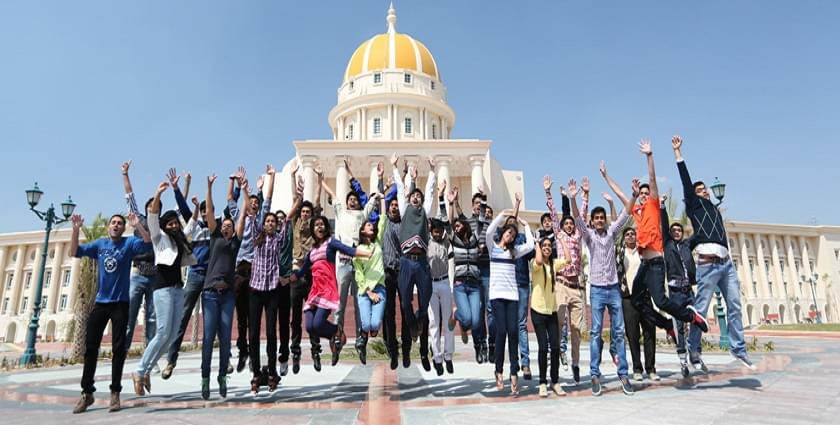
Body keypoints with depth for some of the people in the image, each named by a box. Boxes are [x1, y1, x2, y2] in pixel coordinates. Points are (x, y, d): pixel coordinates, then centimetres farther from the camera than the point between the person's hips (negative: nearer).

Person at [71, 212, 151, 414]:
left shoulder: (129, 243, -1)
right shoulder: (99, 244, 10)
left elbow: (148, 243, -16)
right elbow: (75, 251, 6)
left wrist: (138, 225, -29)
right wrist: (76, 229, -6)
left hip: (120, 303, -3)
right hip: (100, 302, 3)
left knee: (118, 347, -1)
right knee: (90, 347, 4)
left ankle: (115, 393, 8)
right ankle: (87, 393, 15)